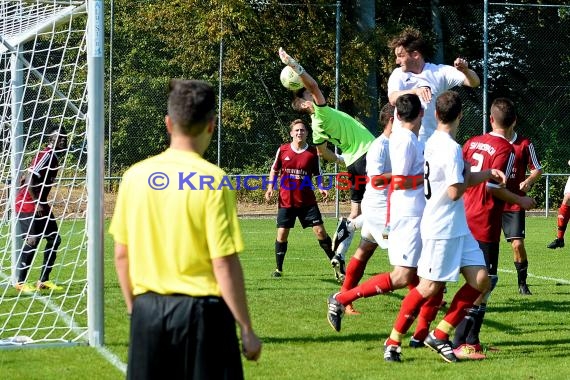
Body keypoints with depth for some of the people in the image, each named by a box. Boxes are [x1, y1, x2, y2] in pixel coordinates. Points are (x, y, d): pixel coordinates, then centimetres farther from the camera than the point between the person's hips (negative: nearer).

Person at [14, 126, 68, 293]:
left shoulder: (55, 157, 11)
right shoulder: (46, 155, -17)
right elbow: (30, 179, -25)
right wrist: (37, 203, -21)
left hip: (40, 204, 10)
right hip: (28, 204, -10)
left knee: (54, 239, 6)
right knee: (32, 240, -11)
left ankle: (44, 280, 11)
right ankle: (21, 282, -1)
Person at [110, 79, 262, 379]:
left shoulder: (135, 176, 2)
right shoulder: (212, 180, -12)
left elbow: (121, 255, 7)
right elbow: (224, 265, -13)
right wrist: (246, 330, -6)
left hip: (148, 311, 4)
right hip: (200, 311, -4)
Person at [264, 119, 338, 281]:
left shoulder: (312, 152, -1)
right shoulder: (283, 150, 0)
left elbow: (317, 174, 8)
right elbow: (274, 170, 12)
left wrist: (321, 188, -9)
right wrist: (270, 187, 0)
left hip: (307, 200, -1)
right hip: (286, 200, 1)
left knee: (320, 231, -6)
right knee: (282, 234, 0)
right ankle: (279, 269, 18)